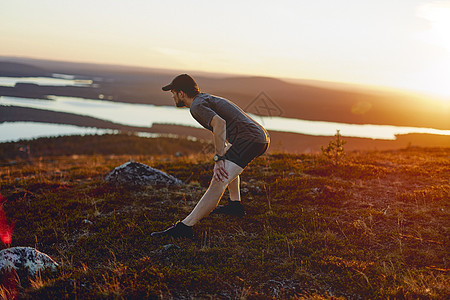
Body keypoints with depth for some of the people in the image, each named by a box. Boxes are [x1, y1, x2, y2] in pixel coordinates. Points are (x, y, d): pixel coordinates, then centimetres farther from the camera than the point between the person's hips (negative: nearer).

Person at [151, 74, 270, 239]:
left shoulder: (197, 106, -6)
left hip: (249, 139, -11)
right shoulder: (208, 98, 26)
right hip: (262, 137, 11)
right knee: (227, 162, 37)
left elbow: (220, 123, -24)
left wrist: (218, 159, -22)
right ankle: (235, 205, 34)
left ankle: (185, 227, -29)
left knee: (218, 182, -20)